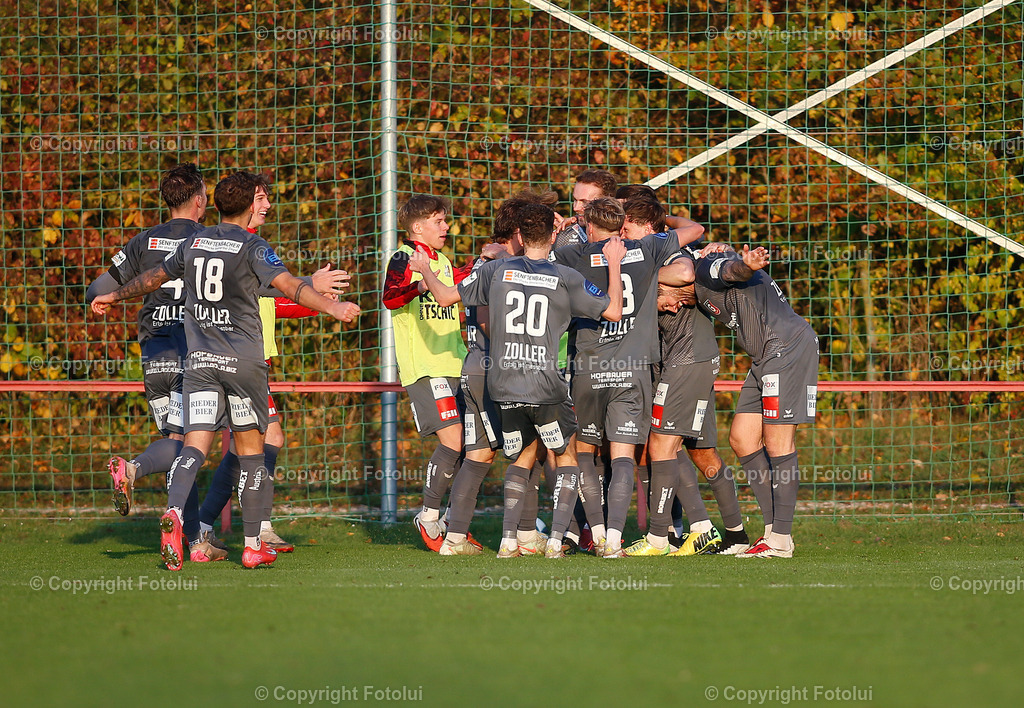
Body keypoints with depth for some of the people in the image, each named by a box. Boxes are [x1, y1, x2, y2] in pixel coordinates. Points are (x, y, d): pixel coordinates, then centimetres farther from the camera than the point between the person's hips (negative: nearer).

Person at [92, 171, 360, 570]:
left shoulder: (194, 244, 10)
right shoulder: (251, 246, -6)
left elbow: (154, 278, 24)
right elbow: (288, 284, -20)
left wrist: (114, 297, 39)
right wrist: (331, 307, -26)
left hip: (199, 359, 3)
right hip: (243, 362, -3)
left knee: (195, 445, -5)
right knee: (250, 449, 7)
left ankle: (174, 512, -34)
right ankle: (253, 546, 9)